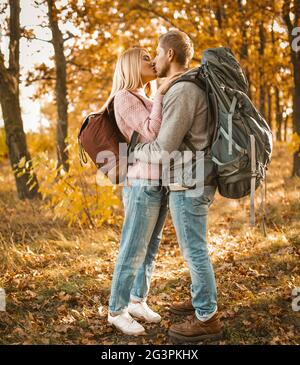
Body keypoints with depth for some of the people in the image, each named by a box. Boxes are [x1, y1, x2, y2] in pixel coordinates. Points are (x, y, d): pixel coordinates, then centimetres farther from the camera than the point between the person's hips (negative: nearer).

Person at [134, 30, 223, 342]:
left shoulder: (182, 91, -20)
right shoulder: (193, 88, 13)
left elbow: (163, 151, -22)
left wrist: (132, 151, -4)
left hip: (188, 185, -10)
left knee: (194, 251, -1)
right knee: (193, 247, 21)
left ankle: (207, 319, 11)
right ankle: (201, 299, 35)